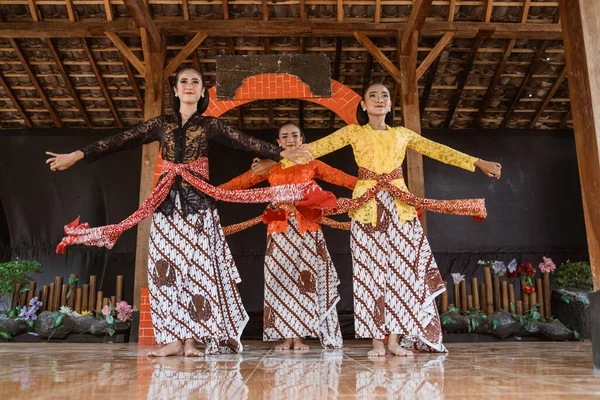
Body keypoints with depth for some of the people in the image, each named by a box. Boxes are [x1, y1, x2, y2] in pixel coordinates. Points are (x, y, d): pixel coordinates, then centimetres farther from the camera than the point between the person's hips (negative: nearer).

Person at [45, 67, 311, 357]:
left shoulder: (209, 125, 8)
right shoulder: (160, 124, 12)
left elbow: (244, 141, -2)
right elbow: (121, 141, 8)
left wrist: (282, 154, -13)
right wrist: (77, 155, 2)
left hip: (198, 201, -2)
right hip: (167, 200, 2)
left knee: (197, 264, -6)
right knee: (166, 265, -3)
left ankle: (192, 338, -3)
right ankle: (173, 339, 1)